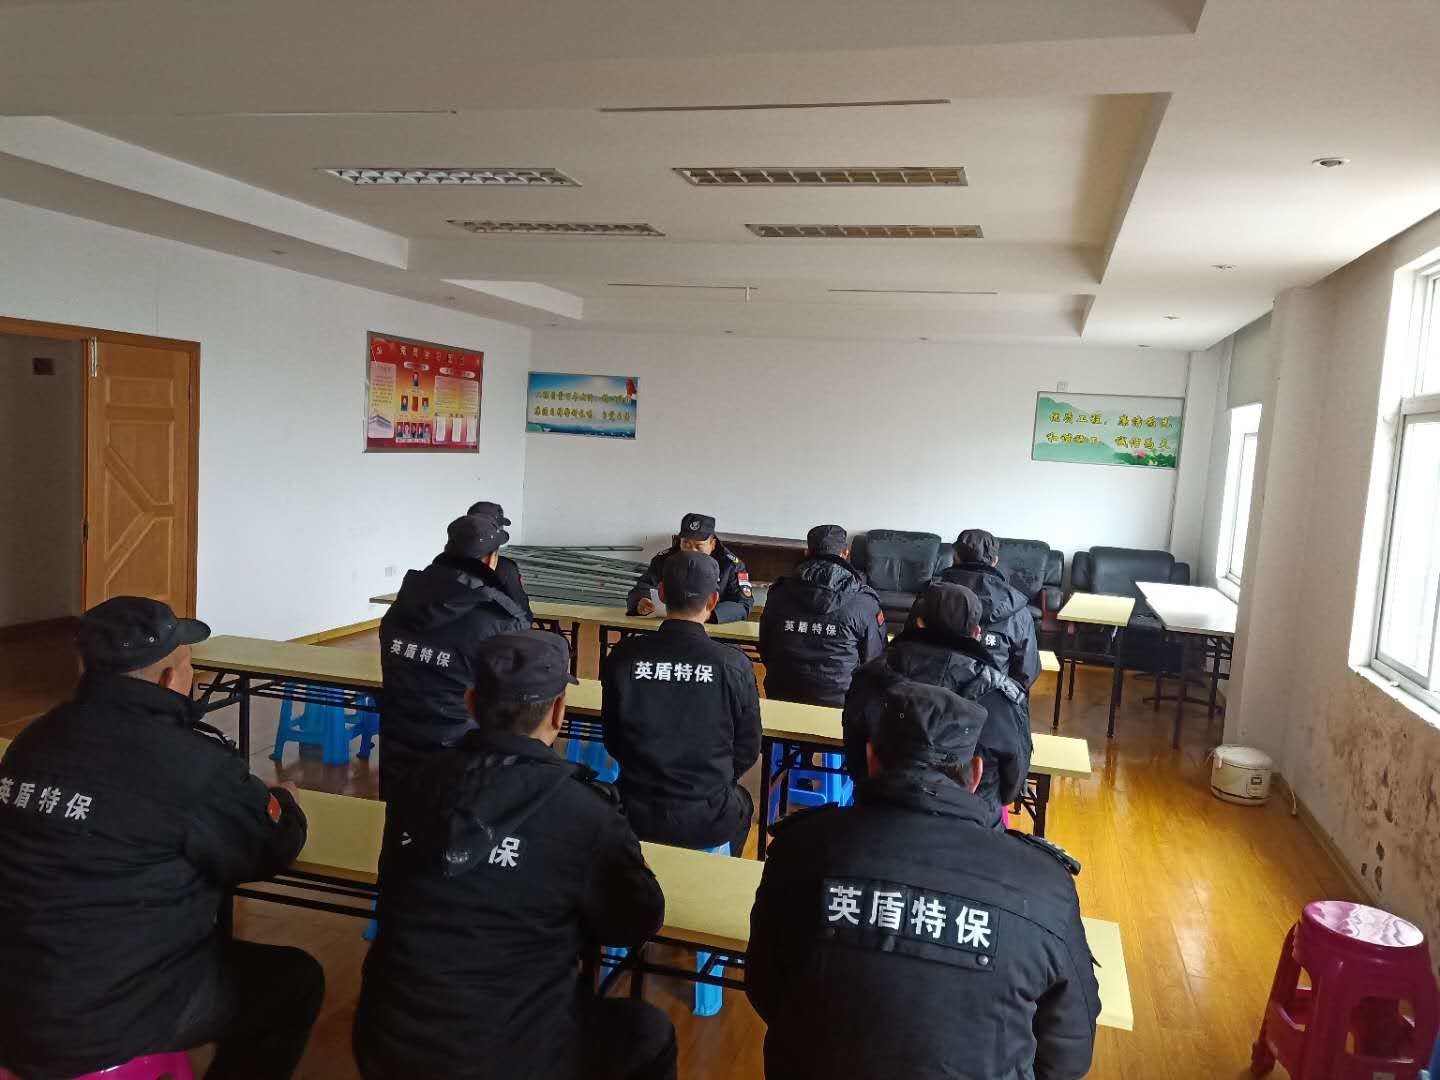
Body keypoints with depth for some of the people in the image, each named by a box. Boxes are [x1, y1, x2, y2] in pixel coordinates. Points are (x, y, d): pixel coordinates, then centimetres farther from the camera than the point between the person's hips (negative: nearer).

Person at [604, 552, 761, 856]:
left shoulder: (623, 656, -11)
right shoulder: (732, 665, -15)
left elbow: (612, 740, 1)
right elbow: (748, 750, -4)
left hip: (636, 817, 1)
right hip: (707, 823, -1)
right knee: (741, 803, 32)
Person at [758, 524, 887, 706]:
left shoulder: (778, 594, -3)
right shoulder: (864, 602, -11)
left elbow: (765, 652, 8)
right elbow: (874, 659, -1)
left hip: (780, 698, 3)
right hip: (838, 702, -3)